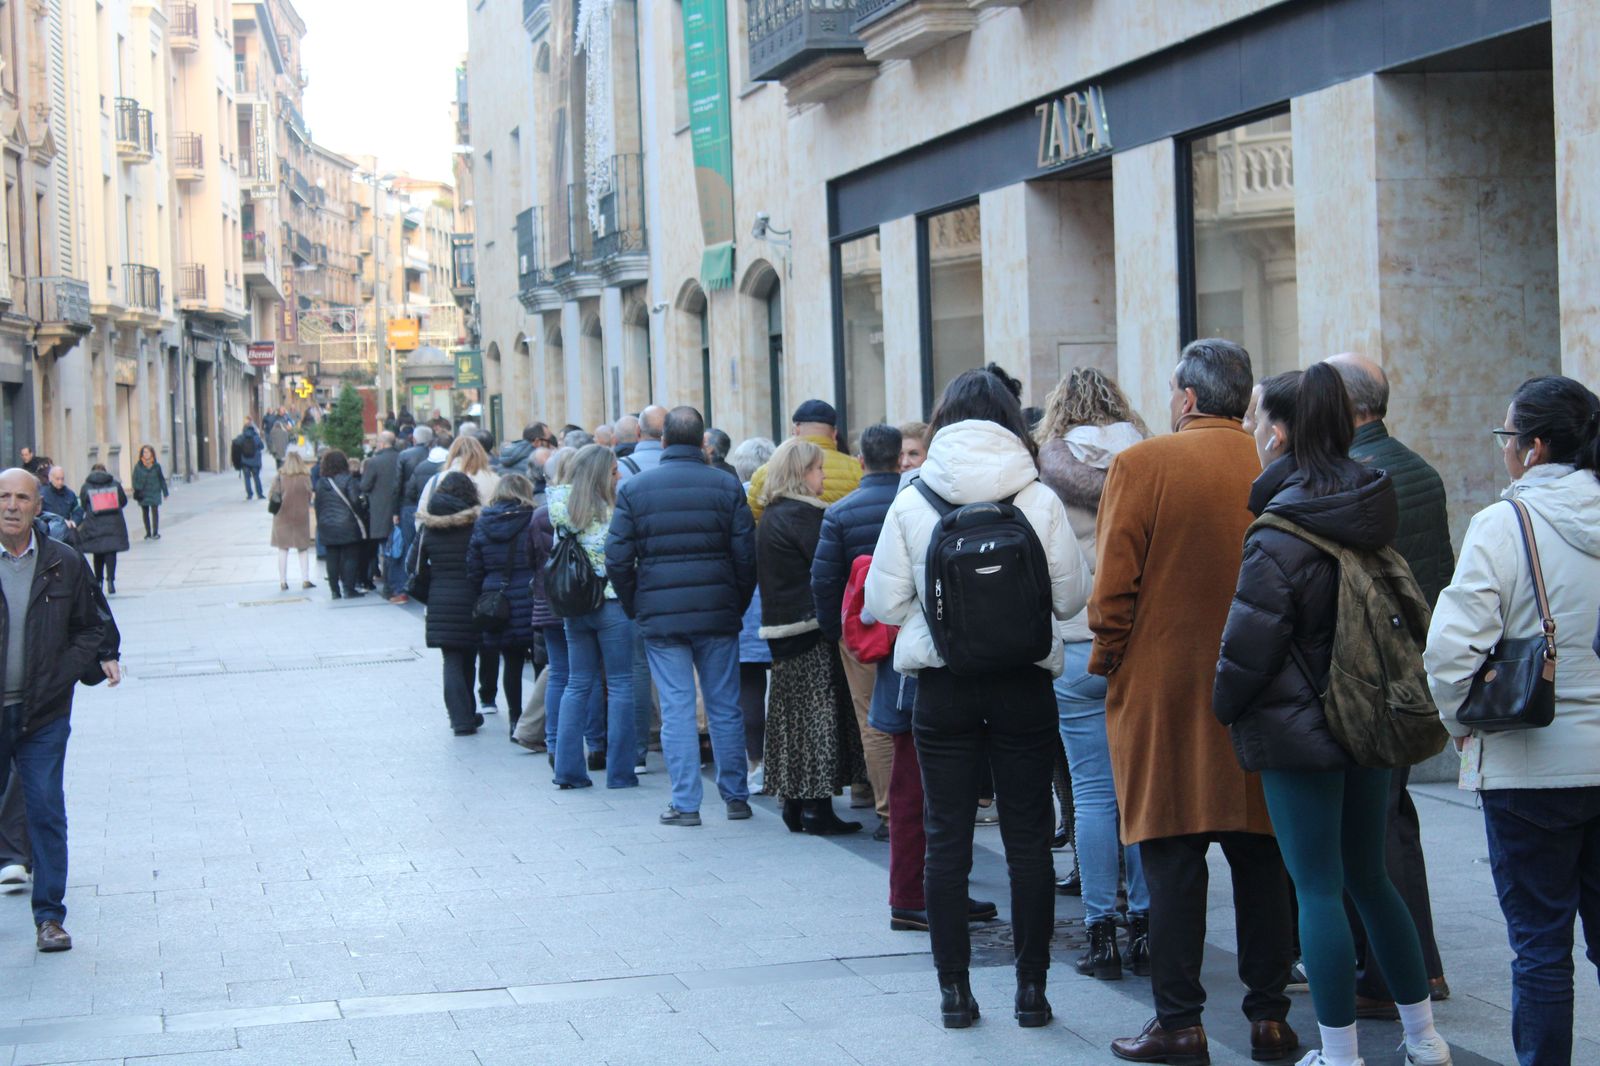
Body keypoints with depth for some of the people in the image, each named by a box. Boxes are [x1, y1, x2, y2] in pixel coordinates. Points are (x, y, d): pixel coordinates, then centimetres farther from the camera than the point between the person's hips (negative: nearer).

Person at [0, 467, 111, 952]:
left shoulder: (65, 563, 3)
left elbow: (88, 627, 13)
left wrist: (94, 661, -6)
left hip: (43, 713, 1)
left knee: (46, 812, 1)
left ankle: (49, 917, 8)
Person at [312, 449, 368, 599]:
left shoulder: (321, 482, 4)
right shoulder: (347, 479, -9)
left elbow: (317, 503, 7)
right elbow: (355, 501, -12)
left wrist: (320, 523, 15)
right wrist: (361, 518, 0)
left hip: (327, 527, 4)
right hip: (347, 525, -4)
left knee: (332, 559, 6)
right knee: (350, 557, 1)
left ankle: (334, 590, 7)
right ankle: (349, 589, -2)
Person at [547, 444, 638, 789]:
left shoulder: (563, 512, 4)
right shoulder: (612, 515, -12)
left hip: (573, 606, 5)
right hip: (611, 603, -5)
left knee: (577, 684, 11)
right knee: (620, 685, 2)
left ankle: (567, 768, 8)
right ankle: (619, 771, 2)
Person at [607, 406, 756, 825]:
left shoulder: (633, 488, 0)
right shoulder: (726, 486, 0)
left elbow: (617, 559, -1)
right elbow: (746, 556, -1)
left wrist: (635, 609, 10)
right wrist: (737, 606, 11)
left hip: (660, 616, -1)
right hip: (718, 615, 1)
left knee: (676, 709, 2)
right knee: (725, 708, 9)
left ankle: (685, 803, 2)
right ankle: (736, 797, 15)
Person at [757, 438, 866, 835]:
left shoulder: (771, 516, 15)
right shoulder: (803, 515, -14)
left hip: (781, 626, 9)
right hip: (811, 624, -9)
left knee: (794, 715, 12)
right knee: (820, 713, -6)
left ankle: (794, 803, 16)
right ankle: (817, 807, -6)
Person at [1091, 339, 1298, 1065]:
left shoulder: (1143, 466, -9)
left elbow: (1113, 584, -10)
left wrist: (1107, 660, 4)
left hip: (1164, 687, -3)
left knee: (1172, 859, 2)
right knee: (1261, 856, 10)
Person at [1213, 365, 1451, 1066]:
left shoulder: (1279, 534, -18)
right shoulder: (1369, 505, 5)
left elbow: (1250, 642, -16)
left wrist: (1225, 707, 0)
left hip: (1297, 730, -7)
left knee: (1319, 890, -1)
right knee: (1368, 878, 18)